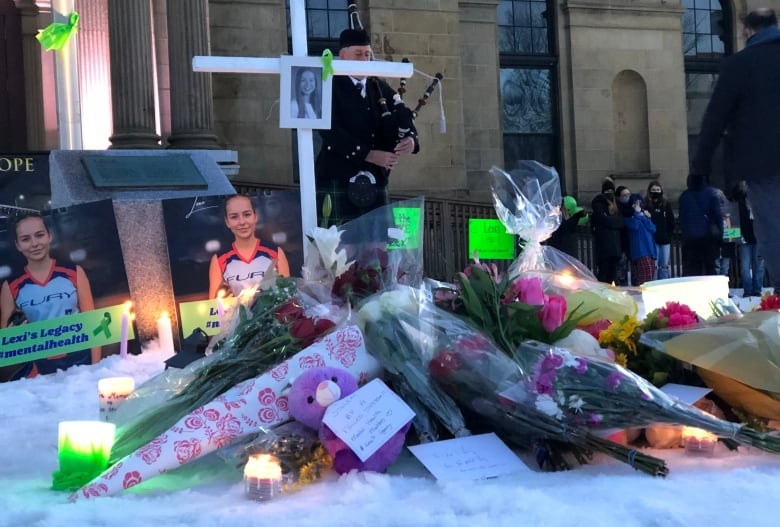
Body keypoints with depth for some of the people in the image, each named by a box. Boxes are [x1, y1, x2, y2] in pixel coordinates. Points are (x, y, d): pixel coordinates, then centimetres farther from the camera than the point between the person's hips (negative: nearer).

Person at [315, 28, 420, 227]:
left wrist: (410, 139, -10)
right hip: (338, 179, -6)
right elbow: (330, 132, -14)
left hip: (376, 180, 6)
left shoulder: (380, 88, 17)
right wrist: (369, 155, -21)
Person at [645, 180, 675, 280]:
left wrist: (669, 234, 1)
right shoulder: (646, 204, -2)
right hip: (652, 239, -3)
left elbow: (671, 221, 9)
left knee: (665, 266, 8)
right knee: (654, 266, -3)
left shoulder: (666, 204, 8)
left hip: (665, 239, 3)